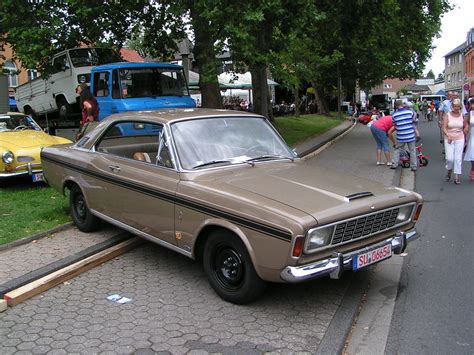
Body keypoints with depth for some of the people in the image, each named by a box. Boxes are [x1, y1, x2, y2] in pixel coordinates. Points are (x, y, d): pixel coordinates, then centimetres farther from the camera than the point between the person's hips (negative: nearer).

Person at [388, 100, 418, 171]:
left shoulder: (394, 115, -3)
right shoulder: (410, 112, -4)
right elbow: (414, 122, 7)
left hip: (400, 137, 0)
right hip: (410, 136, 0)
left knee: (397, 150, 17)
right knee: (412, 151, 10)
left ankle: (394, 164, 13)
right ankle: (413, 166, 11)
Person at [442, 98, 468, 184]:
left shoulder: (462, 116, 3)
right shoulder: (447, 115, -3)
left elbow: (465, 126, 18)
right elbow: (444, 128, -10)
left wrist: (463, 134, 9)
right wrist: (448, 135, -24)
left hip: (460, 139, 2)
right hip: (449, 139, -2)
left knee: (458, 159, 0)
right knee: (449, 158, -7)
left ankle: (457, 177, 5)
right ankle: (449, 171, 24)